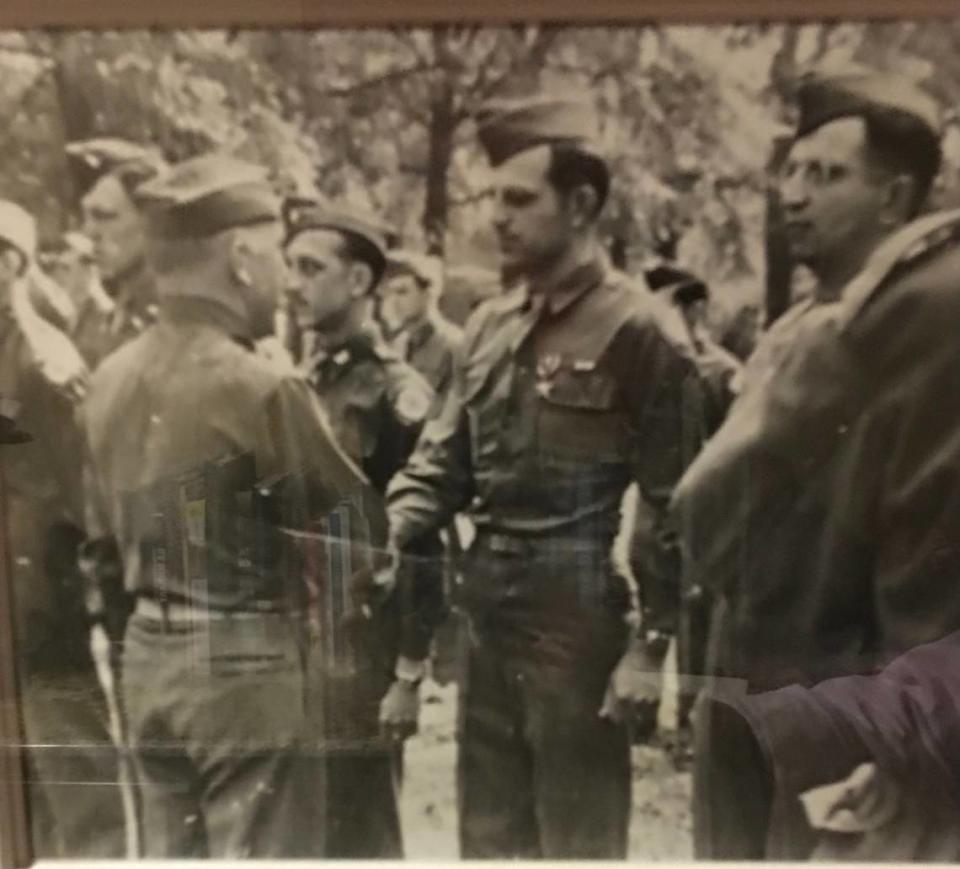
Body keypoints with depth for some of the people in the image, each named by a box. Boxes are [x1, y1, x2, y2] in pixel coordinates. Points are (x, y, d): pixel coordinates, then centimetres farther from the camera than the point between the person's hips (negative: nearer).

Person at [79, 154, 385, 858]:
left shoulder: (110, 379, 3)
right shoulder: (262, 386, -19)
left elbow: (104, 533, 11)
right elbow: (354, 528, -11)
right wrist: (337, 607, 10)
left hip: (149, 663, 8)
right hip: (250, 669, -7)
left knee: (171, 856, 21)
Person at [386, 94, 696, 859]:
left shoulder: (637, 331, -10)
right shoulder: (488, 327, 8)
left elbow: (674, 506, -11)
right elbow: (442, 464, 9)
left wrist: (652, 644, -12)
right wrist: (387, 540, -7)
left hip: (580, 626, -6)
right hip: (488, 624, 6)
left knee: (580, 843, 12)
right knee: (489, 839, 21)